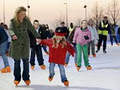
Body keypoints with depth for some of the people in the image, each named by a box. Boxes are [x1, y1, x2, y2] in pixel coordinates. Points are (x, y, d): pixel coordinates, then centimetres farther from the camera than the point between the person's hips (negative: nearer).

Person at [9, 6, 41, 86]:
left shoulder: (26, 21, 2)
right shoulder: (13, 21, -5)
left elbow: (32, 29, 1)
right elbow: (11, 30, -17)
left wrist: (37, 37, -11)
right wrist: (13, 35, -39)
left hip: (25, 43, 2)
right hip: (16, 43, -2)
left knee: (26, 60, 0)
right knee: (17, 61, 2)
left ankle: (26, 78, 14)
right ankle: (17, 78, 16)